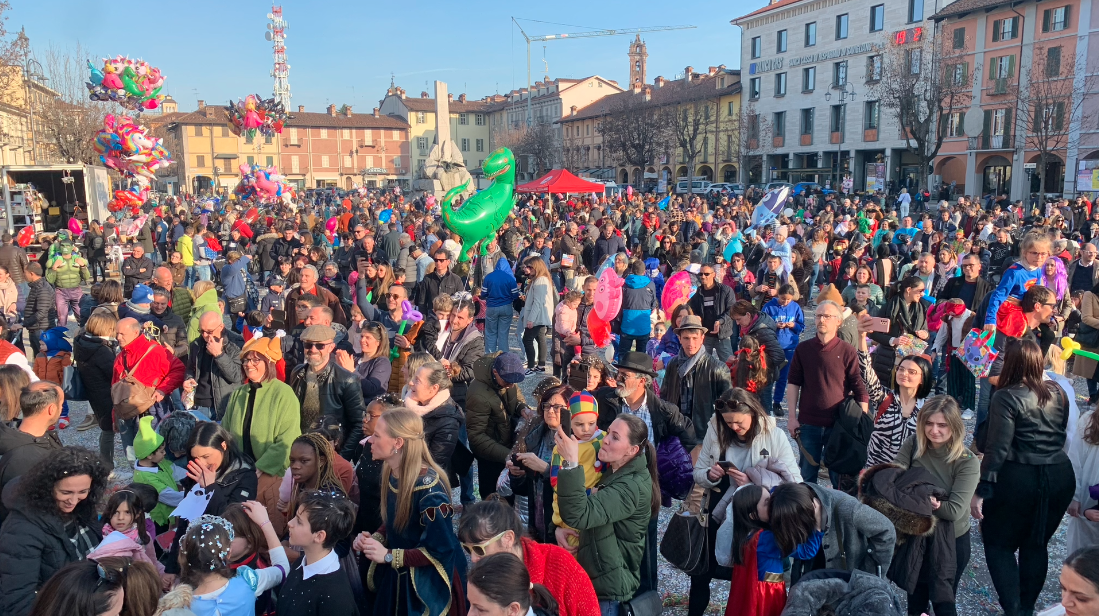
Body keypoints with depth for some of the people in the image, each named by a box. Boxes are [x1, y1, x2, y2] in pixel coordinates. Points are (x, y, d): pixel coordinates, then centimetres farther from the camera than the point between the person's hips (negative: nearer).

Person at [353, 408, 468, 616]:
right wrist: (374, 538, -7)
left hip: (428, 584, -7)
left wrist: (388, 556, -23)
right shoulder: (391, 473, -4)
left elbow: (440, 550, -25)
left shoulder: (428, 486, -29)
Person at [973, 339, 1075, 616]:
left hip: (1019, 479, -6)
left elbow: (998, 448, -18)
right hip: (1061, 476, 6)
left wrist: (981, 490, -16)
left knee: (998, 543, 9)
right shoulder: (1058, 392, 4)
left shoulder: (1006, 397, -14)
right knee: (1036, 544, 19)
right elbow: (1061, 434, 15)